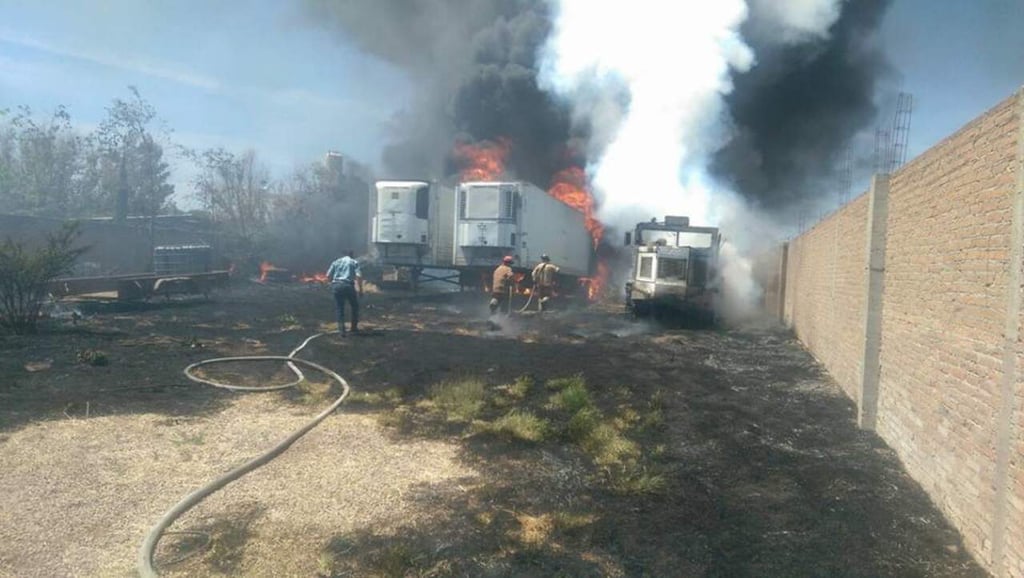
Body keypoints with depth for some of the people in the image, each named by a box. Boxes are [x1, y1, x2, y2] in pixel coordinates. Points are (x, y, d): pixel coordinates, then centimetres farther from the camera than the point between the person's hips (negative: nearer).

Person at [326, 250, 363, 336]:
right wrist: (360, 290, 1)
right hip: (348, 285, -2)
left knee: (340, 309, 11)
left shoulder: (336, 262, 18)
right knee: (355, 306, 17)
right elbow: (359, 276, -4)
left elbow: (328, 276, 10)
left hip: (336, 285, 3)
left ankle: (341, 329, 2)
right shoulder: (354, 262, 11)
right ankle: (354, 327, 18)